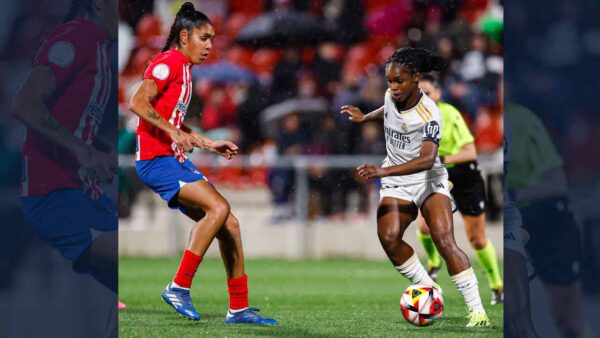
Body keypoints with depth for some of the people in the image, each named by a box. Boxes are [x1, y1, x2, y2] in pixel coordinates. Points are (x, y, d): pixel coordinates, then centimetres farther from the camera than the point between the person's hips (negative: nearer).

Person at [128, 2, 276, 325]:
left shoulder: (183, 68, 21)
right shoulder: (168, 62, -9)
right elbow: (138, 103, -20)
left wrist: (207, 143, 23)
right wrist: (172, 132, -27)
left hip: (175, 160, 10)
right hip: (156, 160, -10)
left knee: (228, 224, 4)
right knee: (218, 207, -24)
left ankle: (239, 308, 8)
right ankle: (179, 287, -19)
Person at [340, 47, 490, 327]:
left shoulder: (429, 115, -24)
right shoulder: (391, 96, -3)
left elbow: (427, 159, -37)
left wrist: (383, 171, -46)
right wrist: (364, 117, 24)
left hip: (429, 181, -5)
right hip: (396, 185, 5)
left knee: (445, 241, -22)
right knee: (388, 238, -21)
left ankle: (476, 309, -19)